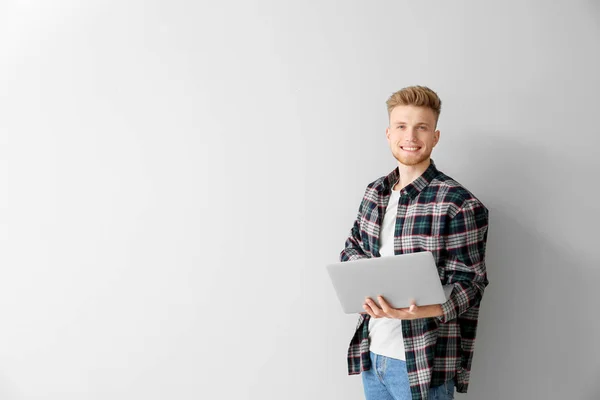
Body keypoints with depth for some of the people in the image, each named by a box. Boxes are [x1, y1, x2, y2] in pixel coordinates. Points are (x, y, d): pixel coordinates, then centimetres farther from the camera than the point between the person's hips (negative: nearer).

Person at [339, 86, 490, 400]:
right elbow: (352, 247, 14)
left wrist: (417, 311, -31)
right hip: (371, 352, 6)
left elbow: (468, 285, -14)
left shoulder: (460, 205, -14)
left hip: (423, 363, -6)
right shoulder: (375, 193, 6)